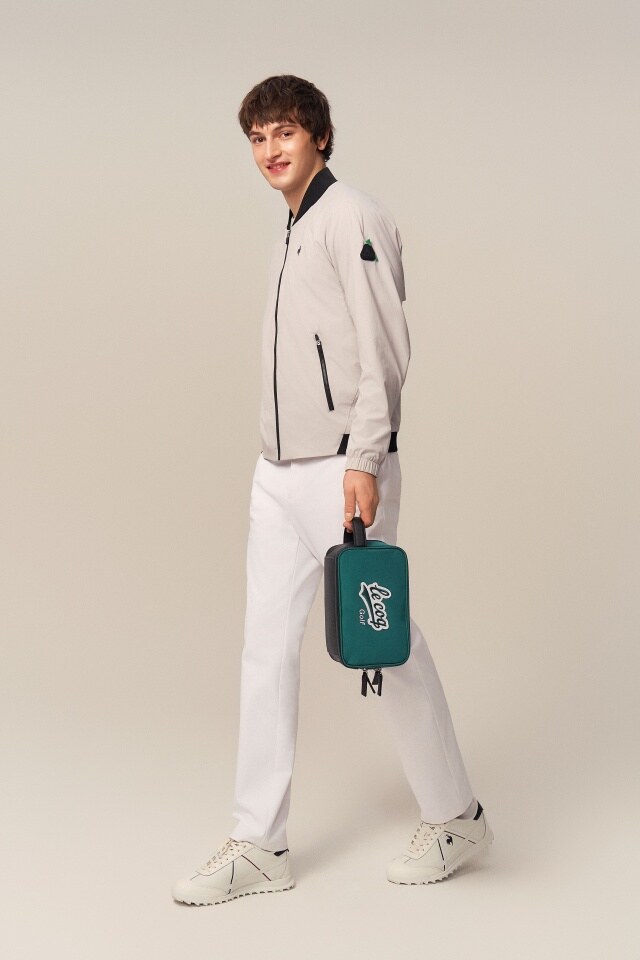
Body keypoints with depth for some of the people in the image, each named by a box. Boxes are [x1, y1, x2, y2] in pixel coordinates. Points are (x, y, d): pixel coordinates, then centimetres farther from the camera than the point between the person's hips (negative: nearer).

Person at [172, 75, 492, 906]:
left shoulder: (354, 218, -8)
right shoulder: (292, 234, 18)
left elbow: (384, 347, -15)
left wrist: (364, 458, -21)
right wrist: (281, 460, 17)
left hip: (344, 470, -8)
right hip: (280, 472, 8)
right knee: (267, 650, 6)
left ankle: (455, 818, 18)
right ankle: (259, 846, 12)